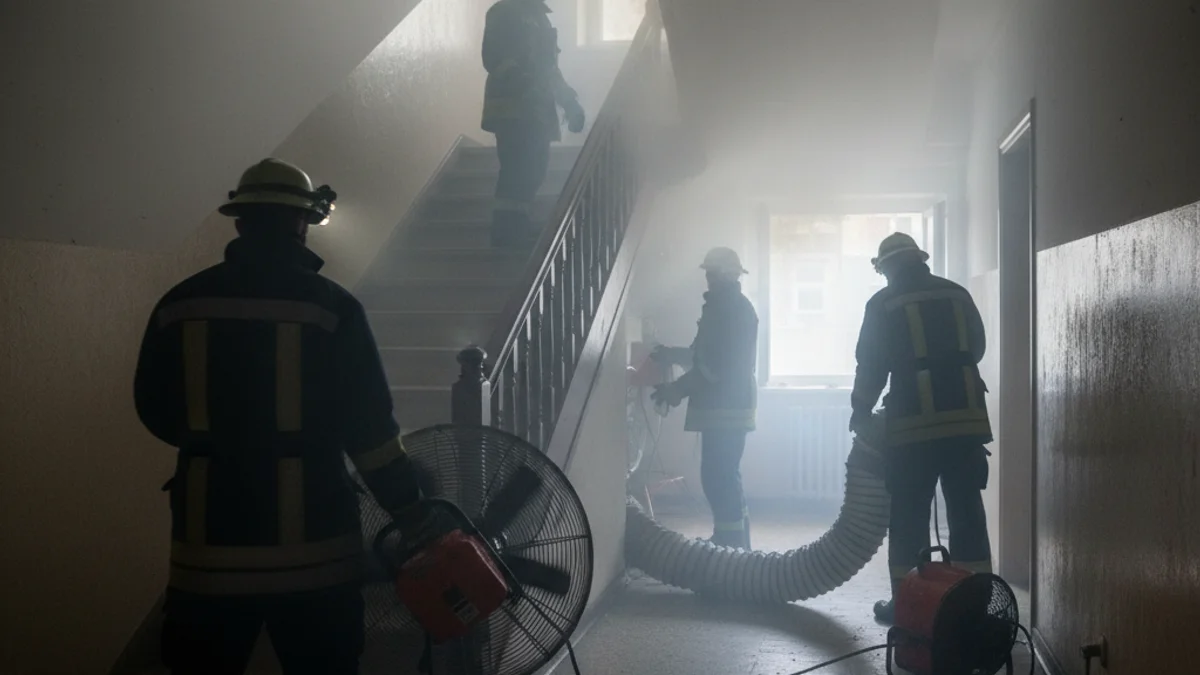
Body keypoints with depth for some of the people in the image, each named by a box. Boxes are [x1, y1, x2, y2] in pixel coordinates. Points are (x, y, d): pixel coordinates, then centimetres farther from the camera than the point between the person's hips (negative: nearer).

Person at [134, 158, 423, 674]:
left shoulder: (178, 304, 2)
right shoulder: (331, 306, -7)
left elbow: (157, 414, 12)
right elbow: (369, 429, -9)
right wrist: (412, 513, 0)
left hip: (209, 546, 3)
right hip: (312, 546, -2)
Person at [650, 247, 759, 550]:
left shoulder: (732, 309, -14)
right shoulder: (727, 306, 17)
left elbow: (717, 363, -21)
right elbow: (709, 354, 26)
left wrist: (679, 388, -17)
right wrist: (674, 354, 18)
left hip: (725, 406, -10)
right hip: (724, 405, 10)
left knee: (719, 478, -10)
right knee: (725, 477, 14)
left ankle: (731, 549, -7)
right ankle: (736, 547, 22)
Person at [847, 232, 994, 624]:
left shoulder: (884, 303, 0)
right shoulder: (958, 295, 12)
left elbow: (871, 366, 1)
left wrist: (861, 410, 16)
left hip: (914, 421, -4)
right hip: (966, 417, 4)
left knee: (909, 516, 4)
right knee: (967, 511, 8)